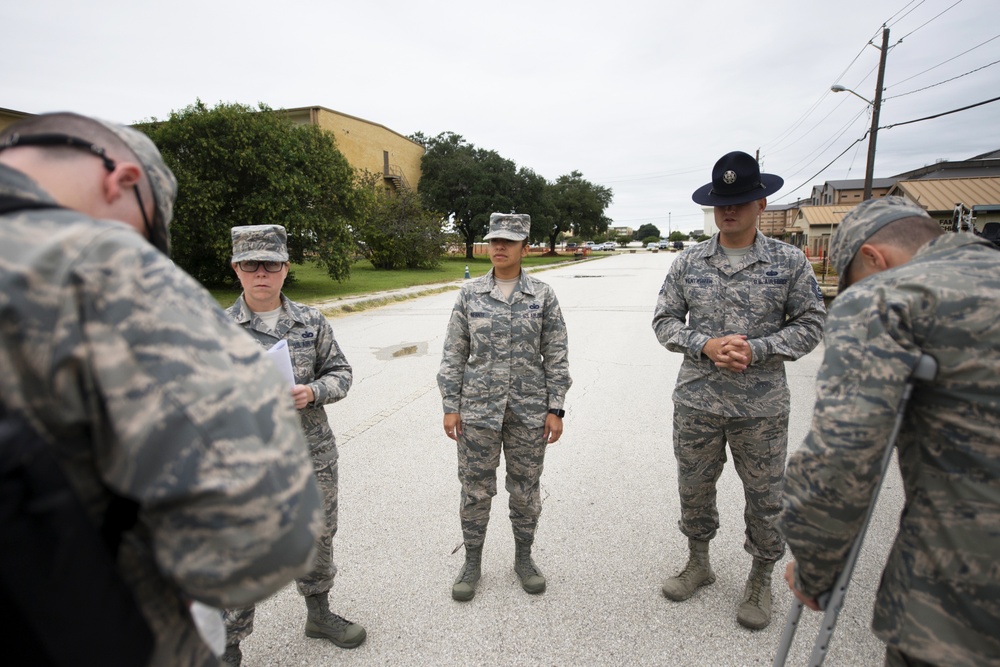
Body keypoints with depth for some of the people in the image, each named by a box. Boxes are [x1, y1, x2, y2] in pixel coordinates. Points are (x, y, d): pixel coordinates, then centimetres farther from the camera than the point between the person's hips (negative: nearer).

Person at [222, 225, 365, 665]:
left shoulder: (311, 321, 0)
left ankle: (319, 614, 45)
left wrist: (314, 392, -15)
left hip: (313, 457, 3)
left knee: (317, 539, 20)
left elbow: (340, 372, 3)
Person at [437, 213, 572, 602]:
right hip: (478, 409, 0)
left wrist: (555, 409, -4)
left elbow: (556, 357, 0)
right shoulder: (469, 295, 0)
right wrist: (450, 406, -1)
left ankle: (524, 557, 35)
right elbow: (453, 355, 2)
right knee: (475, 489, 10)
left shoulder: (543, 296, -1)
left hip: (529, 410, 0)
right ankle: (472, 562, 31)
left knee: (526, 488, 13)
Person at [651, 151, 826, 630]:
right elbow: (665, 321, 2)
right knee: (694, 487, 16)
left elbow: (810, 324, -2)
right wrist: (706, 345, -16)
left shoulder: (789, 262, -3)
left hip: (761, 406, -1)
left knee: (765, 496, 13)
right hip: (696, 401, 2)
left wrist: (756, 349, -17)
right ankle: (698, 563, 40)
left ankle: (760, 580, 37)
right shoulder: (687, 263, 0)